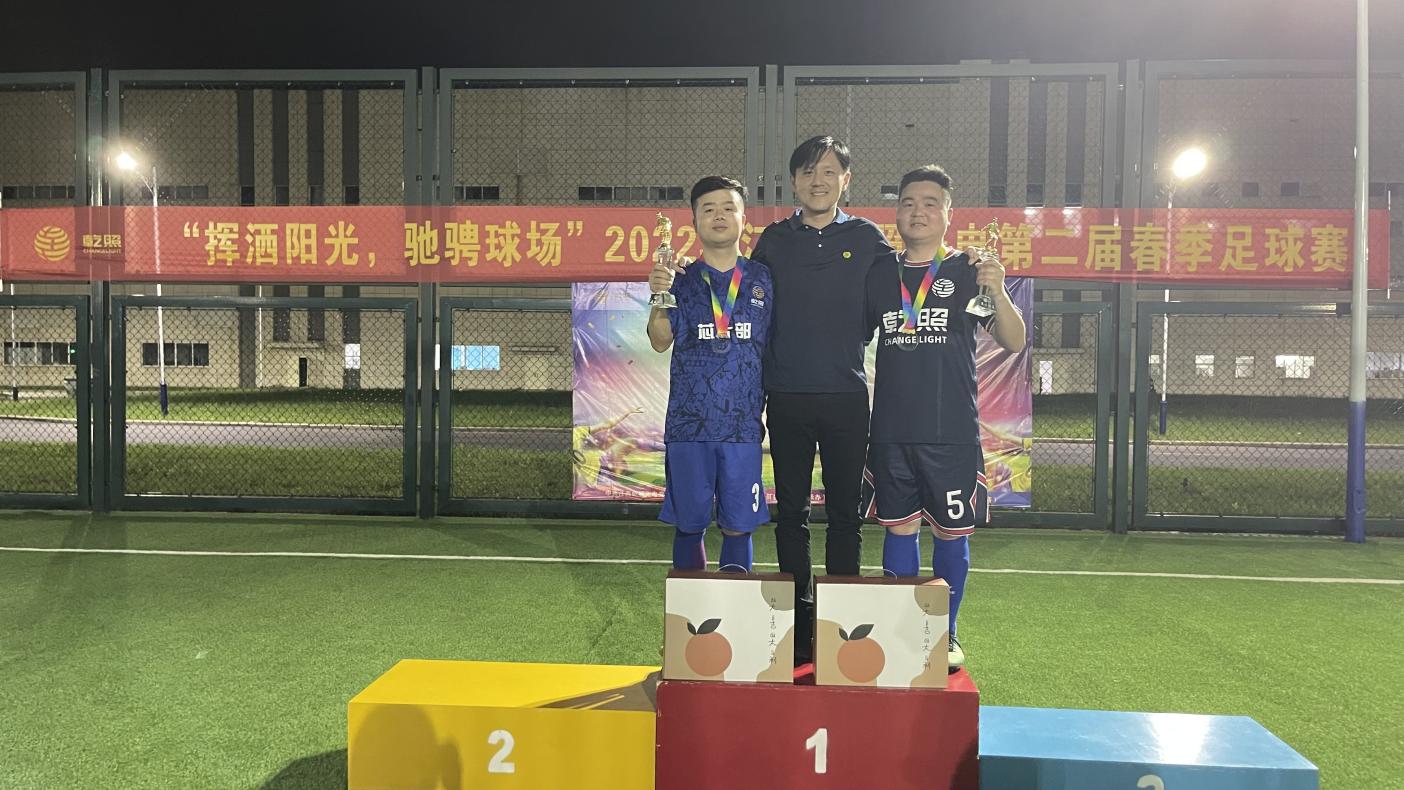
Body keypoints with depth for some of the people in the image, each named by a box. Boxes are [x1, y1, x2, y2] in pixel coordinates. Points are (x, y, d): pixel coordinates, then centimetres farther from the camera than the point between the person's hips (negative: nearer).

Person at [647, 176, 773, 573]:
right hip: (688, 422, 0)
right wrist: (658, 298, -22)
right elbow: (661, 342, -5)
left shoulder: (762, 280, 7)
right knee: (689, 524, 7)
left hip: (743, 423, 0)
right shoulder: (680, 280, 5)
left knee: (737, 526, 6)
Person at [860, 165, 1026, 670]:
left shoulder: (968, 272, 1)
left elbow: (1013, 343, -6)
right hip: (891, 429, 2)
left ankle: (945, 634, 22)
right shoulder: (879, 273, 8)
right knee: (899, 528, 9)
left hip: (952, 430, -2)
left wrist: (997, 292, -22)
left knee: (951, 533, 6)